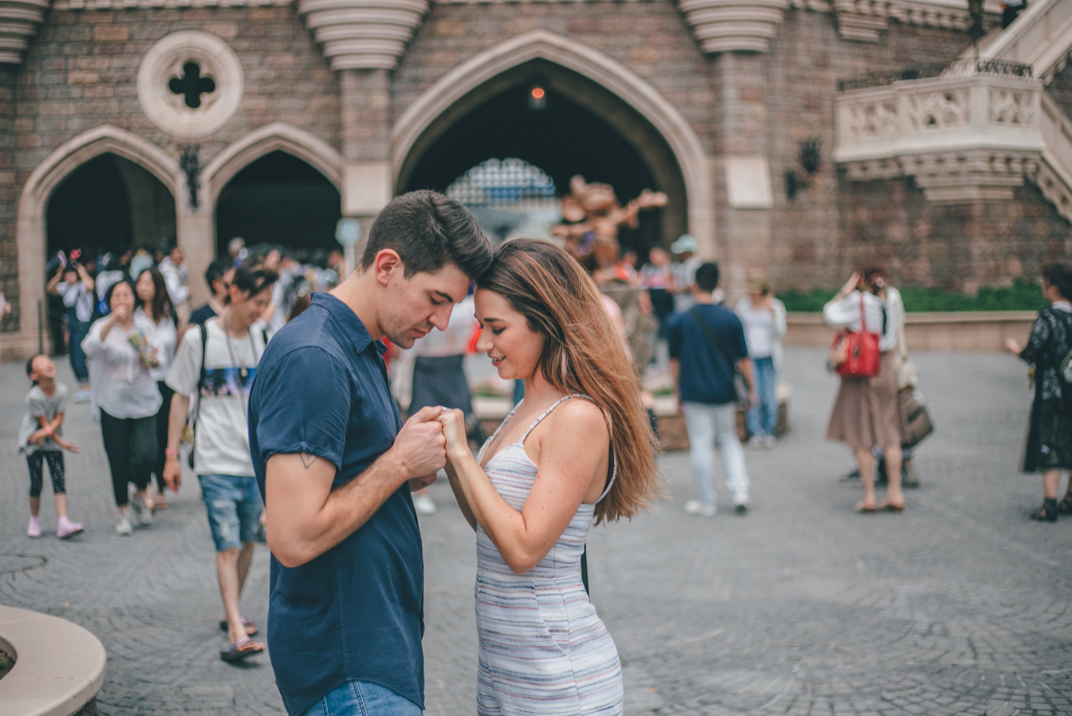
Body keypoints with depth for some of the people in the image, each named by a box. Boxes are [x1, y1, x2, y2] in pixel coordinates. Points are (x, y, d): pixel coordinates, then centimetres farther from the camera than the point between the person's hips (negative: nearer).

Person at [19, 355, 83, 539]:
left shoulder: (61, 390, -12)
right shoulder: (33, 396, -21)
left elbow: (58, 419, -11)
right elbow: (43, 422, -18)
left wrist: (46, 432, -29)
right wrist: (62, 442, -19)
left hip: (52, 440, 3)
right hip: (33, 441, -3)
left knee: (59, 479, -8)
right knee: (36, 482, 0)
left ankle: (63, 524, -13)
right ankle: (34, 521, 22)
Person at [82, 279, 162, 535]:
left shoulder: (145, 326, 5)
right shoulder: (103, 326, -4)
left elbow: (159, 358, 17)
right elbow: (90, 348, -26)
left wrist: (152, 358, -8)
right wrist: (113, 321, -38)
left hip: (143, 401, 1)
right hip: (112, 404, -1)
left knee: (146, 454, -11)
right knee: (118, 460, 1)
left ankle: (140, 494, 20)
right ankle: (123, 512, 19)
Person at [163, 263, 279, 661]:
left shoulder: (263, 340, 7)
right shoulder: (199, 338, -4)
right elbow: (181, 397, 2)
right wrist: (172, 454, 1)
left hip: (258, 459, 4)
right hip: (216, 460, -4)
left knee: (248, 541, 12)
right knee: (228, 545, -9)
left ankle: (232, 613, 30)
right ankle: (236, 633, -11)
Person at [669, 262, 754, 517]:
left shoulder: (679, 321, -6)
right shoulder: (730, 318, -4)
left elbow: (674, 362, 1)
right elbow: (742, 359, 0)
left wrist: (679, 392, 12)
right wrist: (751, 388, 12)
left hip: (694, 393, -2)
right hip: (724, 391, 2)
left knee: (700, 445, 4)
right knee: (729, 439, 18)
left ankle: (707, 502, 11)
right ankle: (740, 491, 8)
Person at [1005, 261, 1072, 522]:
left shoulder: (1047, 318, -15)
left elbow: (1032, 352, -16)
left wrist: (1015, 348, 4)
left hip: (1051, 393, -6)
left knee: (1048, 447, -2)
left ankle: (1049, 505, -4)